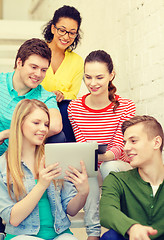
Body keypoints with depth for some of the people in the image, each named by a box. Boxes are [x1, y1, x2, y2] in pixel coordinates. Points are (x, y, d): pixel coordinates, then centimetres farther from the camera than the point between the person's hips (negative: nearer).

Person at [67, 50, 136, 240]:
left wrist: (104, 156, -40)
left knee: (109, 166, -35)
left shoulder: (125, 107, -9)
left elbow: (119, 146, -17)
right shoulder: (74, 108, -3)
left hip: (118, 165, -1)